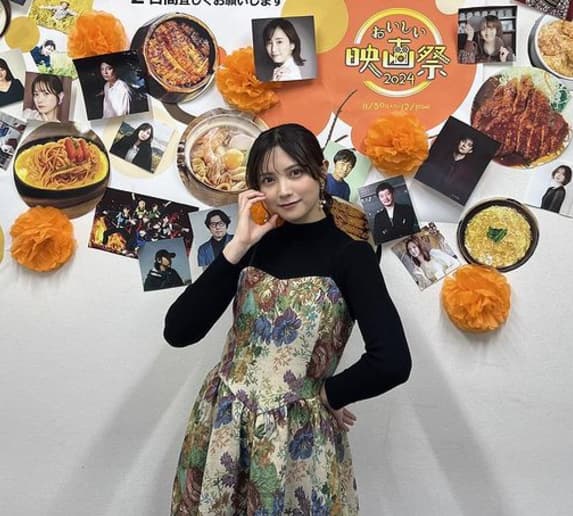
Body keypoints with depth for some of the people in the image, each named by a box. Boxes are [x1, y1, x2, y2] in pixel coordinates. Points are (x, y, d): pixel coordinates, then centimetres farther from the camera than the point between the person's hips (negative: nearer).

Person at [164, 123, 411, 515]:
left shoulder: (350, 255, -10)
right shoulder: (257, 245, 1)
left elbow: (392, 363, -22)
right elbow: (178, 332, -8)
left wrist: (326, 394, -8)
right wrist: (237, 247, -13)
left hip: (297, 439, -4)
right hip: (222, 428, 4)